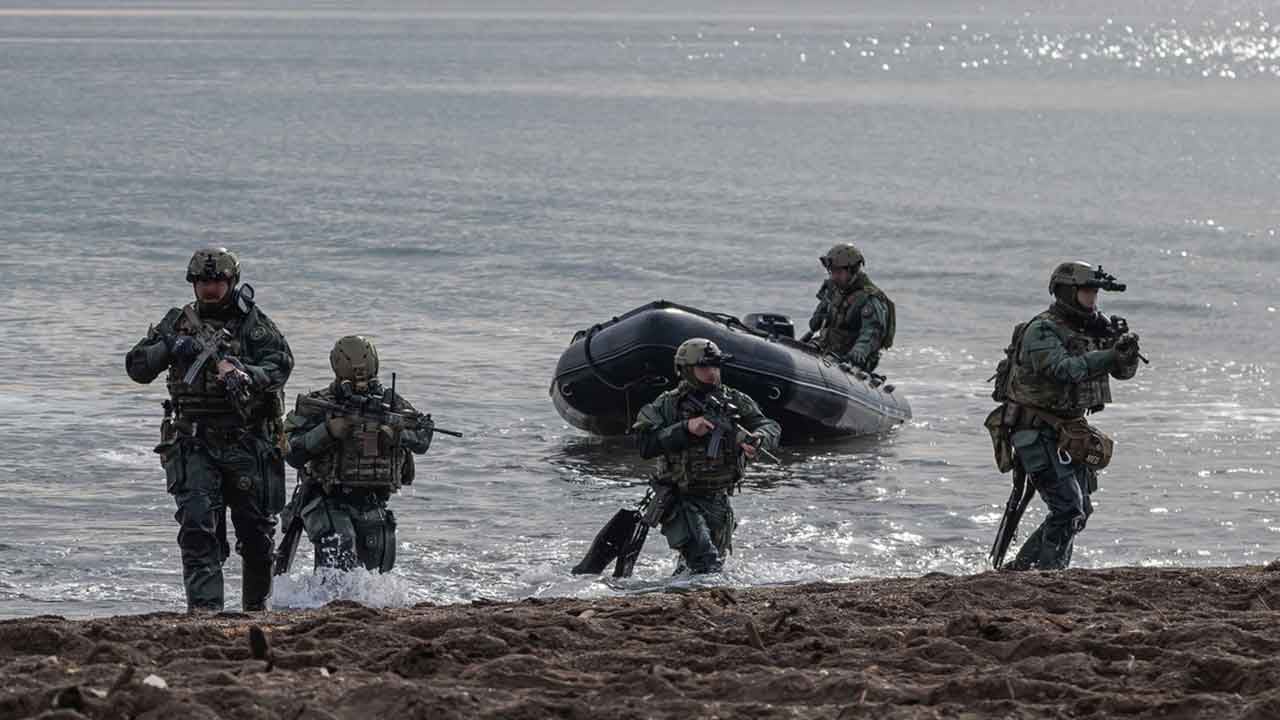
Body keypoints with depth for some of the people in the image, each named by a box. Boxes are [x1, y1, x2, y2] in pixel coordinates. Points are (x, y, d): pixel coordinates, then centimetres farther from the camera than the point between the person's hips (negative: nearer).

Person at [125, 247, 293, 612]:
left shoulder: (254, 323, 2)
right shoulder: (178, 323, 9)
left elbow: (281, 364, -13)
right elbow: (137, 367, 5)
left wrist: (244, 376, -32)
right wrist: (170, 347, -13)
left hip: (248, 444, -1)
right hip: (194, 444, 1)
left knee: (257, 531, 6)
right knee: (198, 526, -13)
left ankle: (258, 607, 23)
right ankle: (204, 608, -16)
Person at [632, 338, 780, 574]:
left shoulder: (734, 401, 2)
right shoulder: (667, 405, -7)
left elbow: (771, 428, -6)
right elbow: (646, 445, -17)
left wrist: (757, 440, -30)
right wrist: (686, 428, -27)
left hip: (718, 502, 5)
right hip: (680, 501, -5)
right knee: (706, 561, -27)